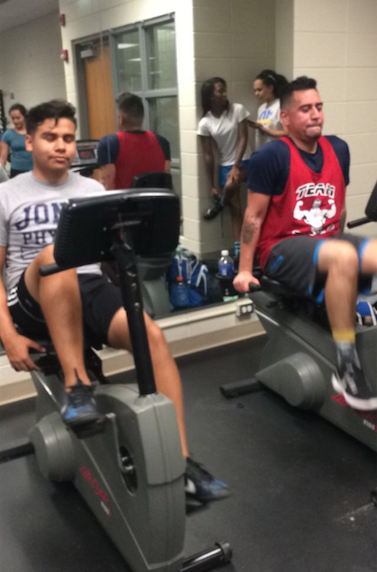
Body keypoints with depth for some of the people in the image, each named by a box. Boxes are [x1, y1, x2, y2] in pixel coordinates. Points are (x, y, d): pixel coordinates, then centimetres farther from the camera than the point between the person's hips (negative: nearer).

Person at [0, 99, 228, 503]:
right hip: (34, 301, -2)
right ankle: (77, 386, -33)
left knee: (151, 334, -27)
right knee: (54, 255, -37)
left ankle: (179, 460, -21)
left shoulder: (93, 190, 15)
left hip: (90, 288, 2)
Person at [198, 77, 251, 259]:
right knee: (235, 207, 4)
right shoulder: (205, 123, -7)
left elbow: (243, 139, -10)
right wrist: (212, 185, -5)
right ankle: (238, 248, 11)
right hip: (225, 165, 2)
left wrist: (236, 166, -19)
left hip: (244, 161, -2)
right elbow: (208, 156, -5)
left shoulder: (237, 110, -10)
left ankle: (218, 206, 2)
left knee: (230, 186, -32)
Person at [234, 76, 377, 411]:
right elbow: (254, 216, -6)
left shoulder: (338, 149, 9)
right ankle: (347, 369, -30)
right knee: (344, 258, -37)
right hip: (283, 248, -6)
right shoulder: (271, 156, -9)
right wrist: (245, 270, -6)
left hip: (328, 242, 6)